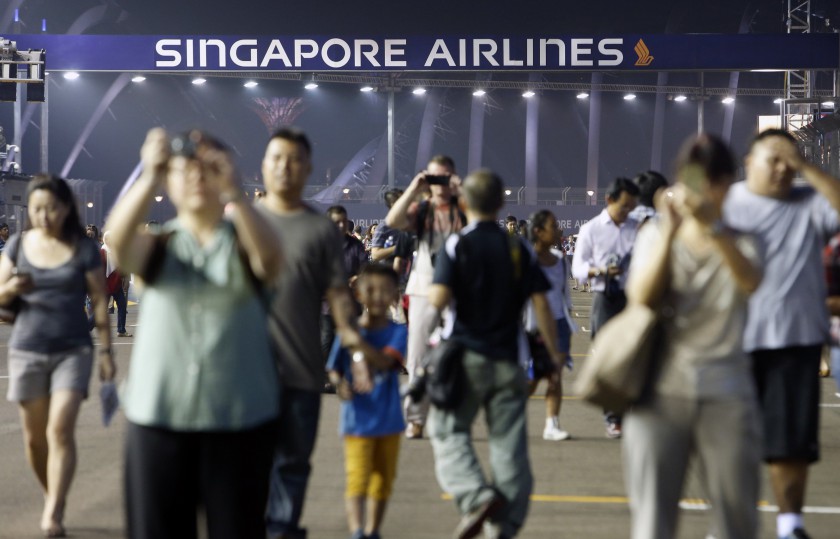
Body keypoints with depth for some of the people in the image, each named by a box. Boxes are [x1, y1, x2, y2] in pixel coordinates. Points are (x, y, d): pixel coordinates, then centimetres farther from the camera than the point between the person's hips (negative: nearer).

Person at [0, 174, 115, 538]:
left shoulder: (84, 249, -3)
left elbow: (99, 302, 0)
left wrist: (106, 350, -4)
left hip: (73, 350, -3)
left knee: (60, 430, -14)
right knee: (34, 437, 9)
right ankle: (53, 497, 30)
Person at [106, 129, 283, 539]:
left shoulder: (243, 243, 5)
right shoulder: (158, 247, 8)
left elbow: (270, 259, -20)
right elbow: (119, 240, -16)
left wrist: (234, 193, -37)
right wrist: (150, 178, -34)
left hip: (242, 417, -1)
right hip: (159, 415, 1)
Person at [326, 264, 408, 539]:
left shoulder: (397, 332, -3)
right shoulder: (348, 332, -1)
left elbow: (386, 360, -21)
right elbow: (334, 370, 2)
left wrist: (360, 344, -35)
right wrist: (340, 384, -19)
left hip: (389, 420, 2)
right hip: (357, 420, -2)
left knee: (383, 480, 13)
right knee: (357, 478, -13)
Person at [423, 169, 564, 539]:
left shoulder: (457, 245, -4)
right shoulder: (518, 249, 6)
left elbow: (439, 297, -15)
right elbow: (540, 302, 1)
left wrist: (426, 322, 5)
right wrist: (554, 353, 8)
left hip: (465, 354, -3)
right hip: (508, 359, 3)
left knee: (448, 431, 6)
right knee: (509, 443, 6)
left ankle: (475, 495, -19)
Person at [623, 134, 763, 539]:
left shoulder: (740, 241, 8)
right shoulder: (655, 235, 9)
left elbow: (750, 281, -16)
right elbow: (640, 299, -8)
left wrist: (713, 227, -31)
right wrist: (669, 233, -18)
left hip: (726, 395, 0)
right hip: (662, 390, 0)